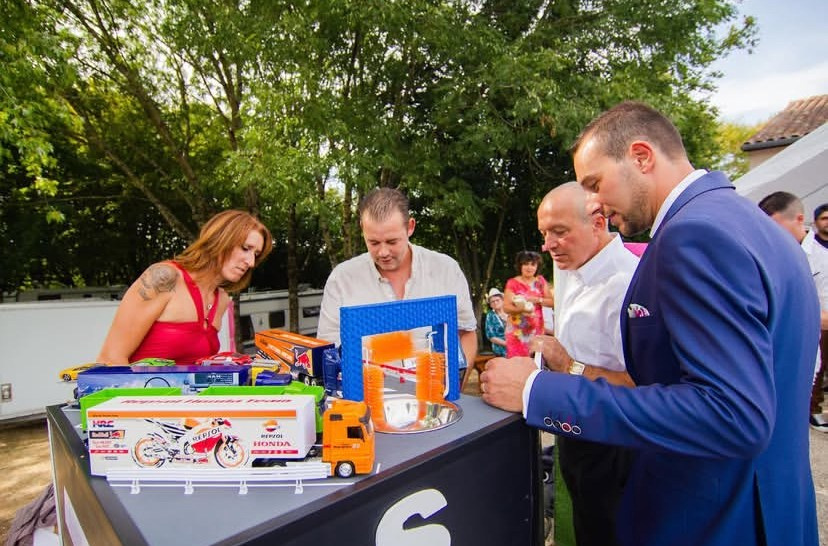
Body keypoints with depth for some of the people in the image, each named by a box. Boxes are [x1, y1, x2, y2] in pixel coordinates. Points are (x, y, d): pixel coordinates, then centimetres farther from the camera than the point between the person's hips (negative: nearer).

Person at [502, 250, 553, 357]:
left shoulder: (540, 281, 9)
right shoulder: (512, 283, -1)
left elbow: (552, 301, 8)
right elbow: (506, 307, -7)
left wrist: (538, 300, -11)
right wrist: (520, 309, -26)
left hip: (536, 329, 3)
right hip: (517, 330, -3)